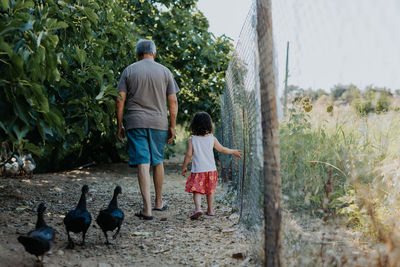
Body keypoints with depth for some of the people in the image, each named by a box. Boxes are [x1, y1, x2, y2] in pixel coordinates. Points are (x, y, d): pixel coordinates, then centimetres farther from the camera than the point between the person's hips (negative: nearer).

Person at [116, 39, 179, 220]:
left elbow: (120, 100, 0)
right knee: (158, 161, 15)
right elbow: (173, 102, 3)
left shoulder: (129, 71, 4)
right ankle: (159, 202, 29)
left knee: (143, 164, -4)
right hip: (159, 123, 2)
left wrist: (119, 126, 6)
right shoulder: (165, 71, 7)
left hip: (136, 123, -1)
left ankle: (147, 209, -8)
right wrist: (172, 126, 9)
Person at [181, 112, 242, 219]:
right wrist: (233, 151, 28)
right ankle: (210, 210, 26)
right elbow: (222, 149, 12)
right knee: (210, 190, 18)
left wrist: (184, 167, 5)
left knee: (197, 190, -3)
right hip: (211, 169, 2)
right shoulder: (212, 138, 1)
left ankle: (198, 208, -24)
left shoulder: (192, 139, -5)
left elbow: (189, 154, -7)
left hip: (197, 170, -2)